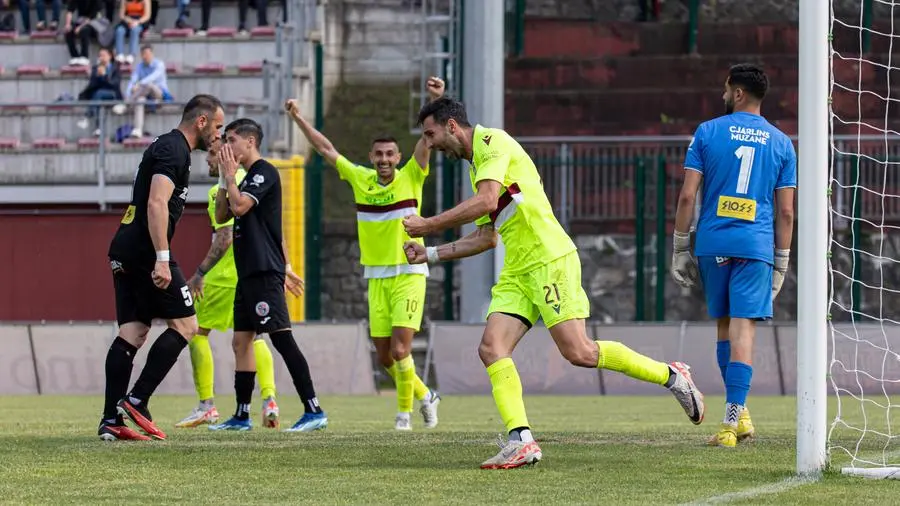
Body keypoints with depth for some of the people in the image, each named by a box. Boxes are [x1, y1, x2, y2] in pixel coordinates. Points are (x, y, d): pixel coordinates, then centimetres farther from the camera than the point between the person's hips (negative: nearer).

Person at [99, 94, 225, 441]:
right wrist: (162, 259, -24)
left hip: (124, 251, 10)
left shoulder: (167, 146, 22)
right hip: (146, 250, -10)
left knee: (133, 331, 6)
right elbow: (157, 204, -20)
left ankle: (111, 421, 1)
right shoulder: (174, 150, -10)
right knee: (185, 324, -5)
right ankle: (136, 401, -9)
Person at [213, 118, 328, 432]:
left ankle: (314, 411, -19)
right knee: (241, 341, 11)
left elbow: (239, 206, -20)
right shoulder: (247, 178, 21)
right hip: (249, 273, 10)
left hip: (265, 273, -10)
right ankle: (241, 416, 16)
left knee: (281, 337, -15)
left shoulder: (265, 173, -8)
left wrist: (230, 175, -6)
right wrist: (224, 179, 12)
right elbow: (222, 216, 21)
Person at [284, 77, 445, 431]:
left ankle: (405, 412, 3)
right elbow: (325, 149, 12)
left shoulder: (410, 177, -5)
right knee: (384, 356, 6)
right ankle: (424, 396, 29)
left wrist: (437, 100, -30)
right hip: (376, 278, 4)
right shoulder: (360, 179, 5)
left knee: (400, 350, -15)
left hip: (409, 274, -4)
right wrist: (298, 118, 10)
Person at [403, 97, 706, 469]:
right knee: (491, 348, -9)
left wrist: (428, 225, -14)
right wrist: (431, 254, 22)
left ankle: (671, 376, 1)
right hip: (517, 272, 10)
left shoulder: (492, 142, -7)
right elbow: (486, 237, 29)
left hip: (550, 260, -10)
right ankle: (521, 441, -17)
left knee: (579, 352, -15)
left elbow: (487, 202, -22)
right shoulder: (476, 166, 23)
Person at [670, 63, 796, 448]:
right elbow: (785, 211, 5)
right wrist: (781, 264, 11)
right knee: (743, 328, -5)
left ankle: (737, 413, 15)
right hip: (756, 246, 0)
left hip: (713, 243, 0)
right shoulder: (781, 143, 6)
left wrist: (680, 248, 5)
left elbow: (687, 195, -2)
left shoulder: (707, 132, 3)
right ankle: (732, 420, -13)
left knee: (724, 325, 15)